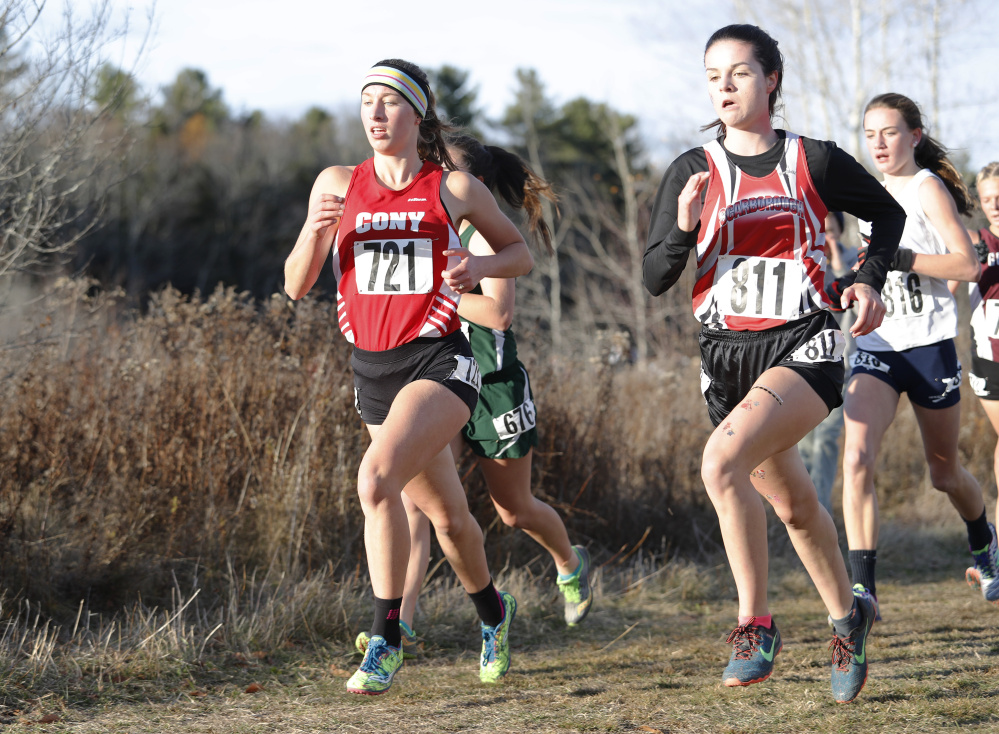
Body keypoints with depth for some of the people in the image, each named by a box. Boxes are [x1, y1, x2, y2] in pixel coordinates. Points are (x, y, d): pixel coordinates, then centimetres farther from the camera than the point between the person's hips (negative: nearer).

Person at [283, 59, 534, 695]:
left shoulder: (455, 187, 0)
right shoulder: (338, 184, 6)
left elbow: (521, 253, 13)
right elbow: (297, 286, 5)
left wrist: (480, 266, -8)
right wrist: (315, 230, -15)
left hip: (439, 360, -4)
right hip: (371, 370, 4)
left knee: (377, 478, -28)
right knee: (447, 516, 15)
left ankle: (386, 642, -20)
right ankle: (494, 613, 42)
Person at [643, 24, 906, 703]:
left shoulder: (815, 162, 0)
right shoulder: (694, 171, 3)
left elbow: (889, 213, 17)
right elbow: (656, 279, 0)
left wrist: (869, 280, 2)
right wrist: (684, 227, -18)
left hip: (803, 347, -4)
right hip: (726, 354, 4)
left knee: (722, 460, -29)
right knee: (794, 505, 16)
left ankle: (756, 623, -19)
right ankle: (848, 618, 40)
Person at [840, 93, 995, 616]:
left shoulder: (928, 187, -8)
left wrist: (895, 257, -26)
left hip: (930, 345, -4)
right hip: (876, 345, 5)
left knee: (944, 472, 12)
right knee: (856, 456, -20)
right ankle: (862, 586, -23)